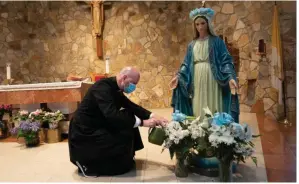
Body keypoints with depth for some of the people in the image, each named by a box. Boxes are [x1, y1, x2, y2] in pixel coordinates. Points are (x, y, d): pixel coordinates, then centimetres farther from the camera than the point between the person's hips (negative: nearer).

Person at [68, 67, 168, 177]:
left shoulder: (115, 88, 3)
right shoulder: (102, 87, -26)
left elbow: (131, 107, 6)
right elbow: (111, 115, -38)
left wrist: (152, 116, -8)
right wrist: (142, 122, -34)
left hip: (98, 125, 9)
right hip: (84, 132, -9)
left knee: (128, 117, 3)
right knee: (125, 137, -19)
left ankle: (127, 157, 18)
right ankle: (87, 163, -3)